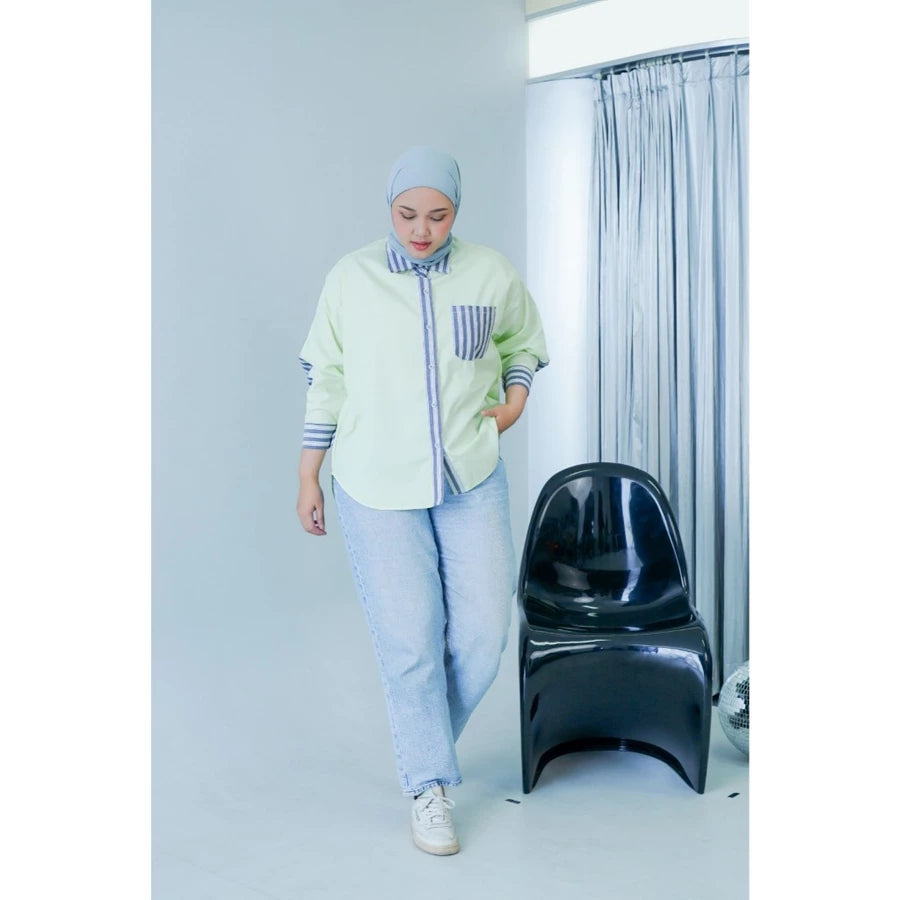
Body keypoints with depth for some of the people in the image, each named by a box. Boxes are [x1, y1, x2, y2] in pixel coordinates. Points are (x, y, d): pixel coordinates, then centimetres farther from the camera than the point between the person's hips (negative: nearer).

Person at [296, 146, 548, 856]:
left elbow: (524, 342, 20)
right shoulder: (351, 279, -1)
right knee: (410, 641, -1)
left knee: (484, 633, 2)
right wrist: (309, 477, 6)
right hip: (378, 488, -2)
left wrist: (516, 397, 2)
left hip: (473, 482, 2)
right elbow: (326, 380, 5)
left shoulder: (491, 274, 1)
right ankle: (429, 786, 19)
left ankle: (425, 742, 31)